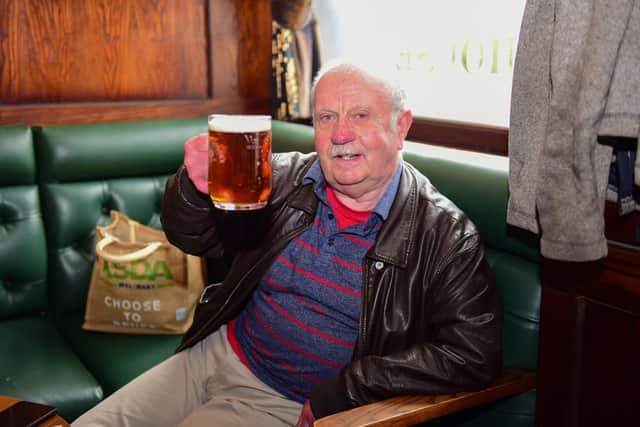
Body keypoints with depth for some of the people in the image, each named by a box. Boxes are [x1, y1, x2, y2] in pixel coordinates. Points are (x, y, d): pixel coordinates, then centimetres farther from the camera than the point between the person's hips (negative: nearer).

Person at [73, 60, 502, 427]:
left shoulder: (443, 234, -14)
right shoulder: (285, 178, -3)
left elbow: (474, 352, -18)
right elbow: (195, 238, 3)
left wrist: (340, 392, -20)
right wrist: (197, 186, -22)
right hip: (218, 354, 5)